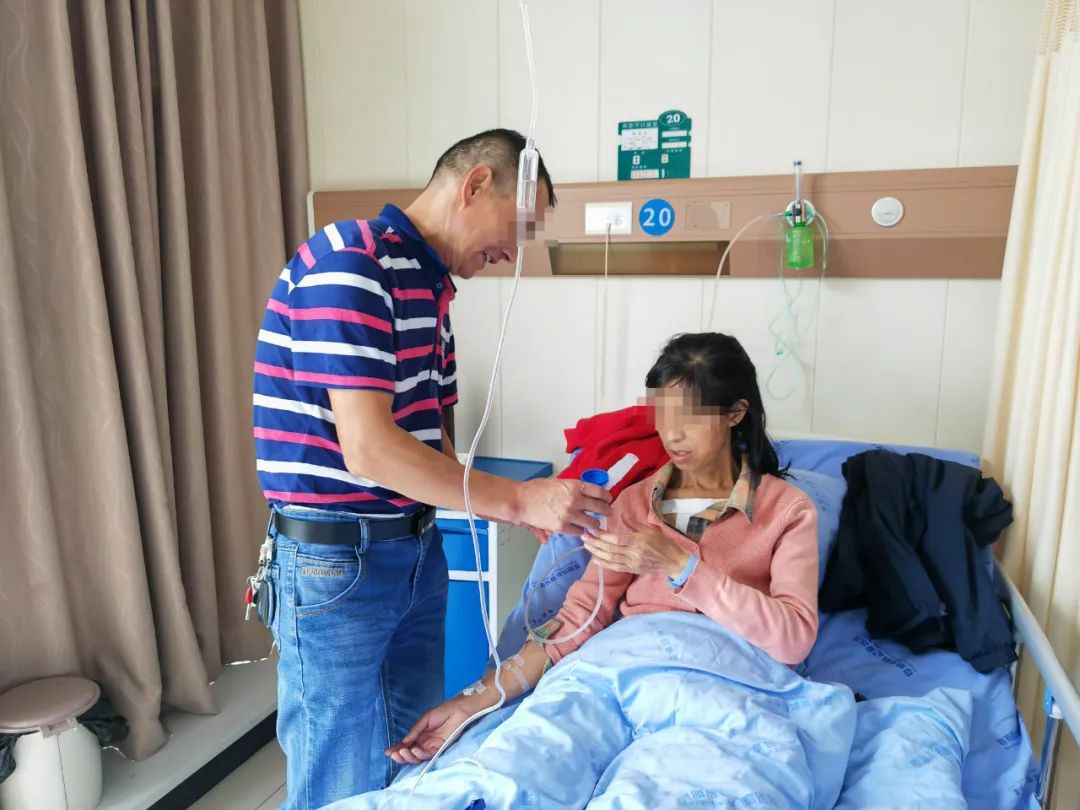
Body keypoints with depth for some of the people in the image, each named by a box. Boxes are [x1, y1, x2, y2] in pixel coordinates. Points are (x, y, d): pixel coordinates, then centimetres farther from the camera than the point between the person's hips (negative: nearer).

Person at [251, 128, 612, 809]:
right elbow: (369, 450, -25)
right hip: (335, 563, -8)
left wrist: (515, 508, 1)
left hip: (416, 552, 8)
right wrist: (517, 499, -19)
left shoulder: (432, 286, 10)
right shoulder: (348, 264, -18)